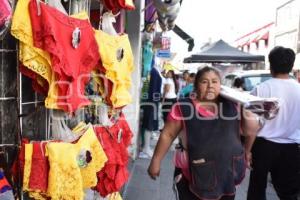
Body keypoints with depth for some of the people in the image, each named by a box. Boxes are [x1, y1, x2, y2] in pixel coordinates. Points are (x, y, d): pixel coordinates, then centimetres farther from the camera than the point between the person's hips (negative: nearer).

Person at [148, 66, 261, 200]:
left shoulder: (232, 106, 0)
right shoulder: (184, 108, -9)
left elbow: (251, 130, 5)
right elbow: (168, 135, -4)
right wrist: (156, 161, -3)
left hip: (226, 176, 4)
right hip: (191, 175, -3)